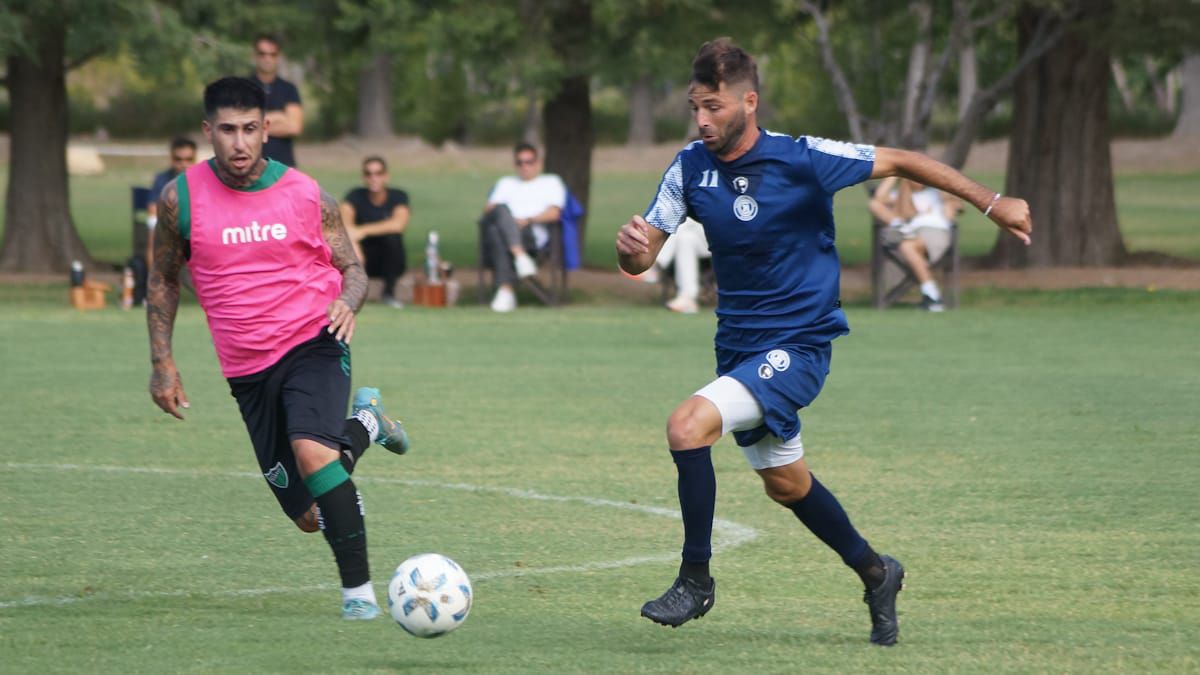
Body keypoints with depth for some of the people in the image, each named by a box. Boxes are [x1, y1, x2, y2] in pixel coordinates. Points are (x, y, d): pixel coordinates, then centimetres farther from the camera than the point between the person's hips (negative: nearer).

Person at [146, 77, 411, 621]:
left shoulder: (306, 196, -4)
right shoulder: (180, 199, -2)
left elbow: (352, 268, 6)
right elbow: (163, 280, 12)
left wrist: (348, 303, -17)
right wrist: (162, 362, 6)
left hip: (313, 343, -3)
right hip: (247, 368, 3)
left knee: (311, 449, -32)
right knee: (309, 515, 6)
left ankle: (358, 589, -22)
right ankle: (365, 422, 39)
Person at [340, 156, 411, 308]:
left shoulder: (398, 197, -7)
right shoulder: (356, 196, -4)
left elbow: (398, 224, -28)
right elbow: (343, 223, -24)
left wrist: (362, 231, -36)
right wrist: (353, 244, -44)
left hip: (390, 262, 0)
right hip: (365, 262, 0)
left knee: (392, 236, -32)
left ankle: (389, 292, -19)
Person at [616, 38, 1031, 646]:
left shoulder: (804, 160, -18)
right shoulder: (690, 168, -5)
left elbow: (899, 162, -8)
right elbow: (641, 258, -4)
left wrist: (992, 203, -7)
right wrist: (631, 247, -30)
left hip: (797, 346, -6)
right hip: (739, 345, 6)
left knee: (688, 426, -25)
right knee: (787, 485, 20)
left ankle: (695, 580, -11)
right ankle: (875, 573, 44)